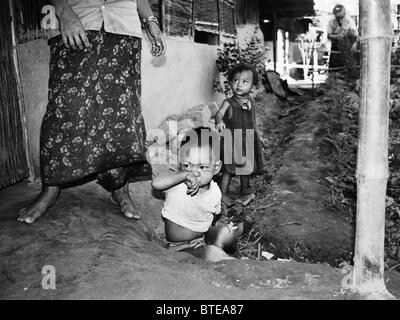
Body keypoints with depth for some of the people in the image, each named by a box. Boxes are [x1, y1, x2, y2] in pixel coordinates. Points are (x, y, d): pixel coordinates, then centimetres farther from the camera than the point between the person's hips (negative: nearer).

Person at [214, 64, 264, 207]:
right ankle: (223, 193, 18)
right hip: (232, 142, -5)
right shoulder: (228, 103, -18)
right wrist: (219, 122, -56)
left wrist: (256, 136, 18)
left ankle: (245, 188, 44)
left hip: (248, 142, 6)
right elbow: (219, 113, -34)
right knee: (228, 169, 3)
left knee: (247, 166, 21)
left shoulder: (251, 102, -1)